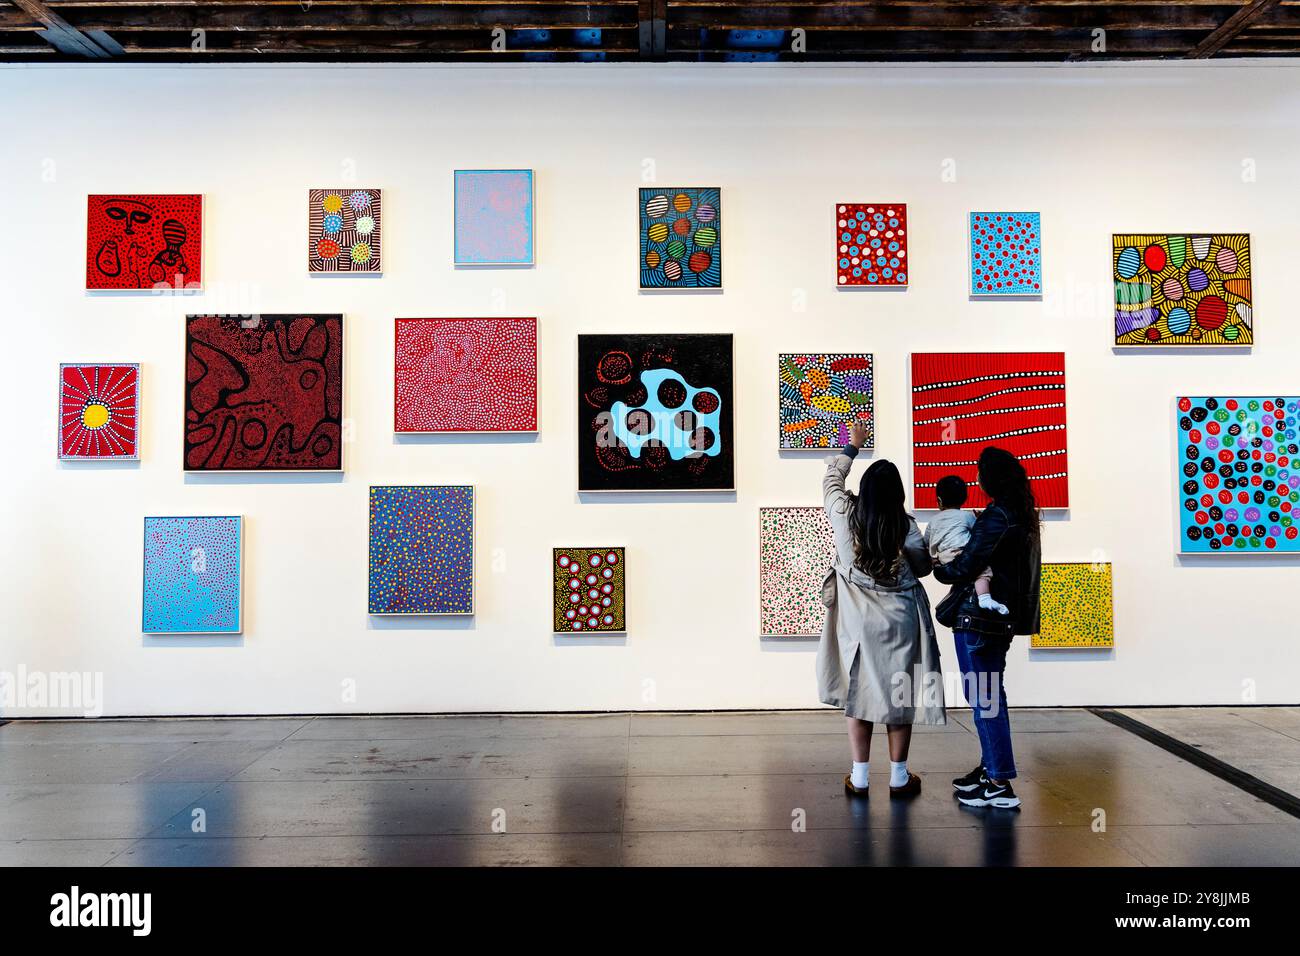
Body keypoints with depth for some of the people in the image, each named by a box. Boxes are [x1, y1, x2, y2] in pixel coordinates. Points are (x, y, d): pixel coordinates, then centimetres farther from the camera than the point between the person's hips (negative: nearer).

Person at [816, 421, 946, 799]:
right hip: (899, 621, -1)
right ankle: (899, 777, 20)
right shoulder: (906, 525, -10)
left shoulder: (844, 515, -8)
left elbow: (831, 478, 11)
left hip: (858, 622, 1)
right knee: (899, 694, 10)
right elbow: (923, 566, 3)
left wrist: (853, 445, 23)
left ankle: (859, 778, 14)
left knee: (859, 694, 9)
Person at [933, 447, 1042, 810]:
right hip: (1003, 616, 10)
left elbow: (963, 567, -18)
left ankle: (1001, 786, 0)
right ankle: (991, 768, 28)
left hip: (978, 617, -10)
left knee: (983, 698, -4)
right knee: (990, 694, 18)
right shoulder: (1024, 515, 10)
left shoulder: (995, 518, -18)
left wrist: (935, 566, 1)